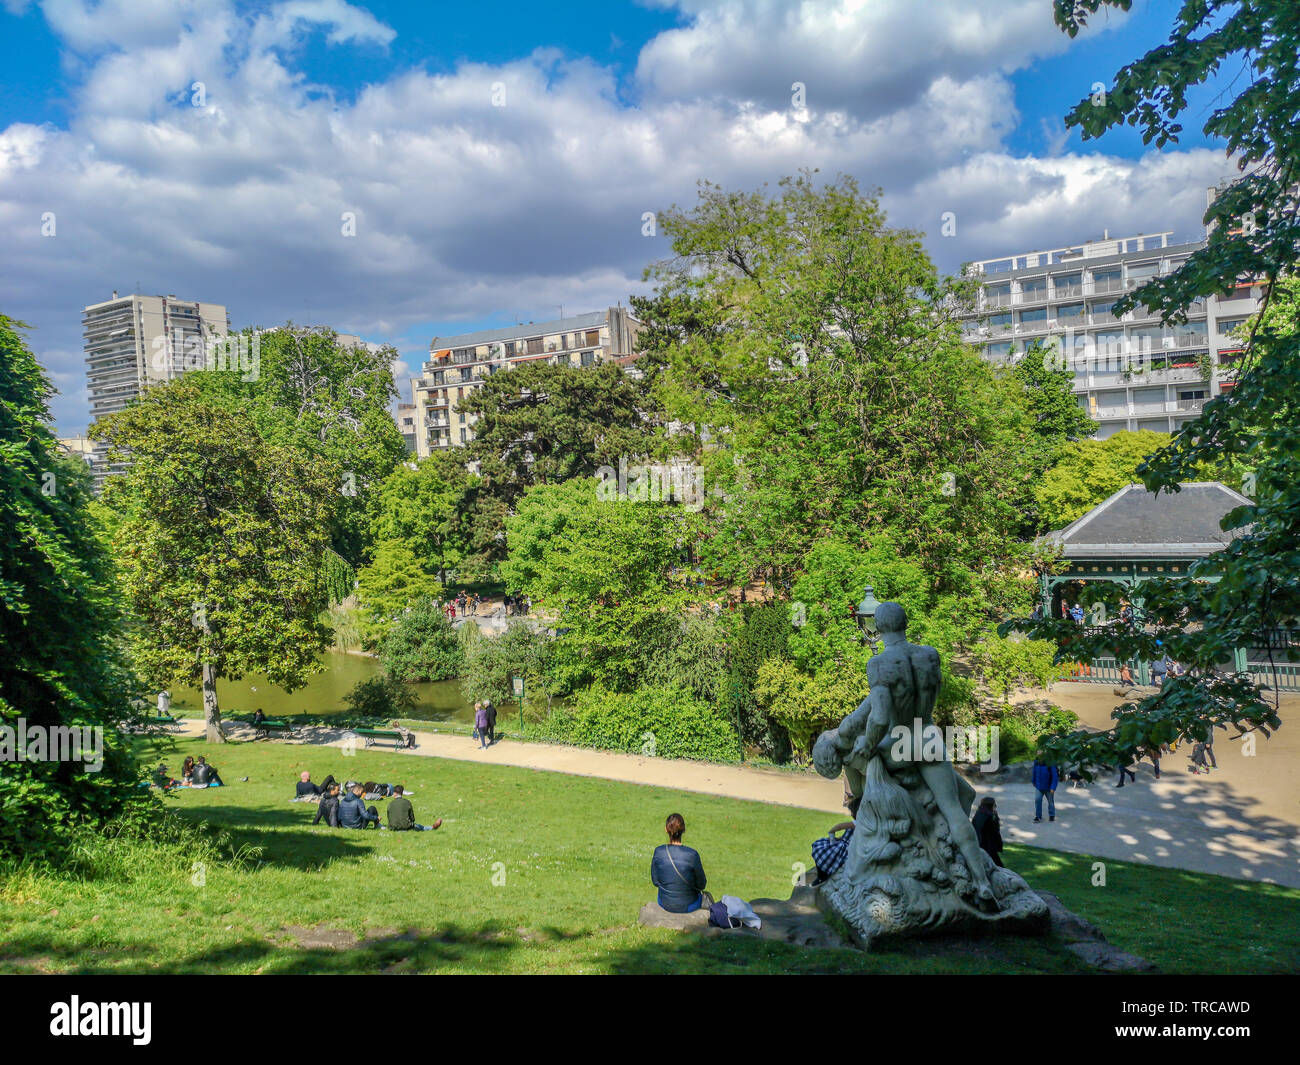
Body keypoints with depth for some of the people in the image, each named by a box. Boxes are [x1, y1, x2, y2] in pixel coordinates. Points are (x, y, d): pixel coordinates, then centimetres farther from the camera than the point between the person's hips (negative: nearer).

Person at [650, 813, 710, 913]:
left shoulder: (658, 852, -16)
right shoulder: (692, 854, -25)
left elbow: (655, 881, -3)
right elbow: (701, 885, -11)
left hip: (664, 904, 2)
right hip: (687, 907, -2)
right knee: (706, 896, 33)